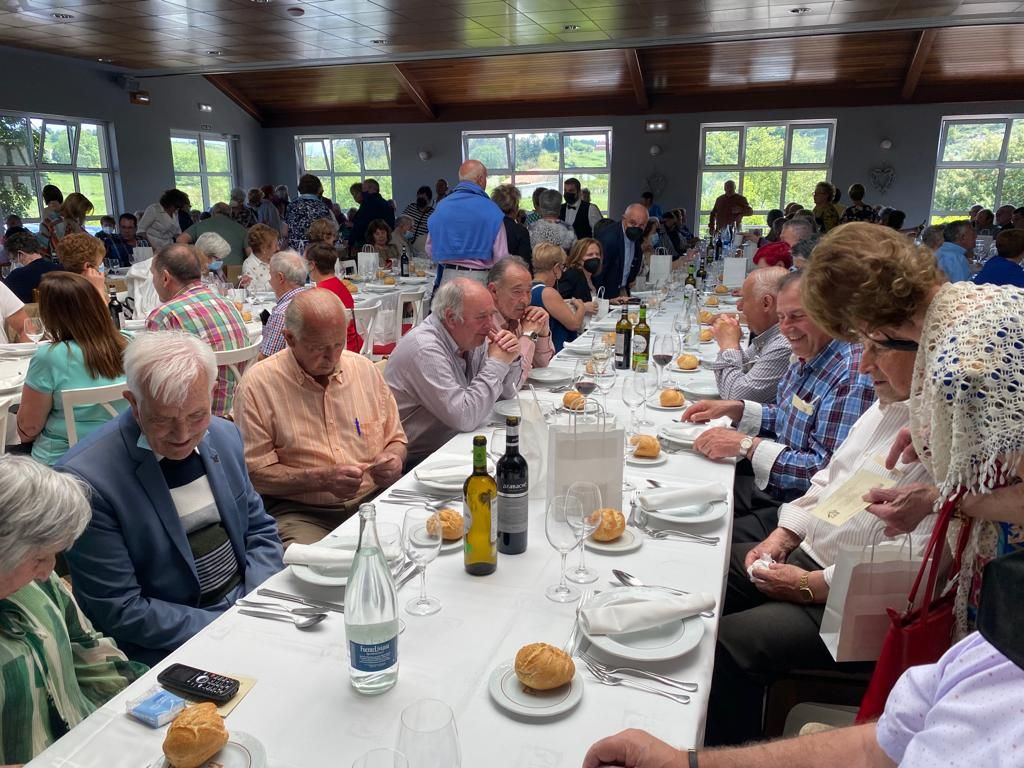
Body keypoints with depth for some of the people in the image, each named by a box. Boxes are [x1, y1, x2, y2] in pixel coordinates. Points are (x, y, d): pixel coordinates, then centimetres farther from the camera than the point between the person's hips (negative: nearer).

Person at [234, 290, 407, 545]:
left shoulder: (365, 369, 9)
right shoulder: (258, 383, -5)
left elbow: (395, 440, 18)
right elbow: (255, 472, -7)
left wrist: (393, 459, -5)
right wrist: (323, 479, -18)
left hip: (373, 501, 5)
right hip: (299, 512, -4)